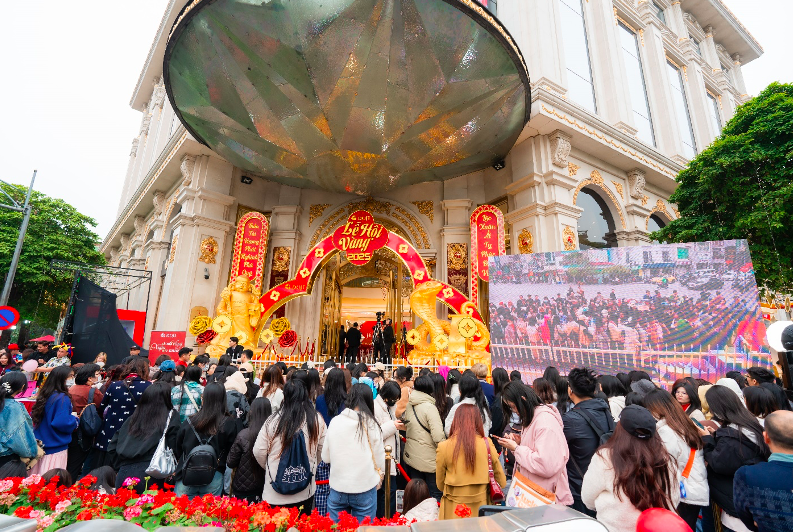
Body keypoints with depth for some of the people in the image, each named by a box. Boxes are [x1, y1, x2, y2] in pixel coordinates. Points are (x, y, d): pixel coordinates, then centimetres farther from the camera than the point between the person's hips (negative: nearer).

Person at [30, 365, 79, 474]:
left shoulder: (45, 395, 4)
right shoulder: (62, 399, -22)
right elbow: (62, 423, -28)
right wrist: (75, 419, -9)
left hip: (41, 445, 8)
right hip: (56, 448, -8)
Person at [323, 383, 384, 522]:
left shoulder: (335, 422, -7)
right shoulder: (371, 425, -12)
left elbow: (325, 457, 3)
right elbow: (380, 460, -3)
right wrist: (378, 480, 16)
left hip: (337, 489, 2)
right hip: (365, 490, -1)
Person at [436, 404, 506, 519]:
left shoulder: (444, 447, -13)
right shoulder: (487, 444, -11)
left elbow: (440, 484, 1)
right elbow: (502, 481, 3)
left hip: (453, 511, -1)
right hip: (480, 509, 1)